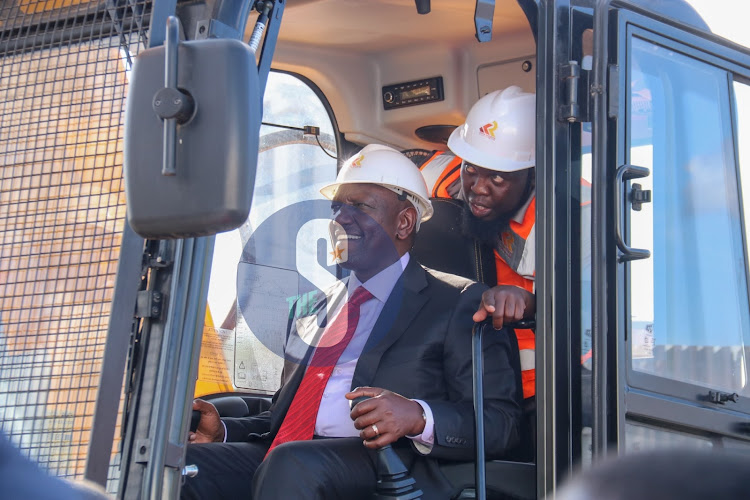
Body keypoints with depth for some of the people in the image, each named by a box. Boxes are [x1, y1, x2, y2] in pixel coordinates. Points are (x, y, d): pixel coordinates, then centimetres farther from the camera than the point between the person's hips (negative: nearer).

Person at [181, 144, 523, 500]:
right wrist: (222, 430, 9)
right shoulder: (311, 310, 27)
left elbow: (501, 424, -3)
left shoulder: (458, 303, 6)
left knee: (290, 465, -36)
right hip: (274, 459, 5)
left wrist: (417, 417, -21)